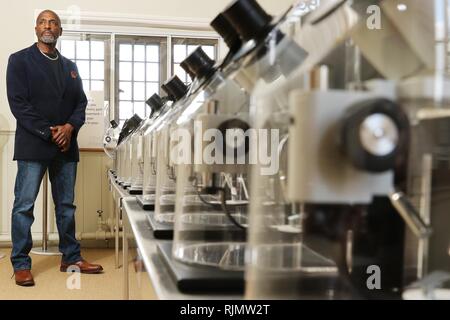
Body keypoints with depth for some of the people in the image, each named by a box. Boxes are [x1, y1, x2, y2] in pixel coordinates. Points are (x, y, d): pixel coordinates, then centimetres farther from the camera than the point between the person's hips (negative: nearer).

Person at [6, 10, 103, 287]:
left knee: (66, 204, 10)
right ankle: (21, 264, 4)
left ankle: (71, 257, 18)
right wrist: (49, 132, -13)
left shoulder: (70, 66, 18)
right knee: (24, 205, -3)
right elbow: (18, 103, -7)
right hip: (33, 144, -5)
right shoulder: (20, 60, 2)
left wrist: (69, 127, -8)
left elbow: (81, 102, 13)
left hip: (66, 145, 5)